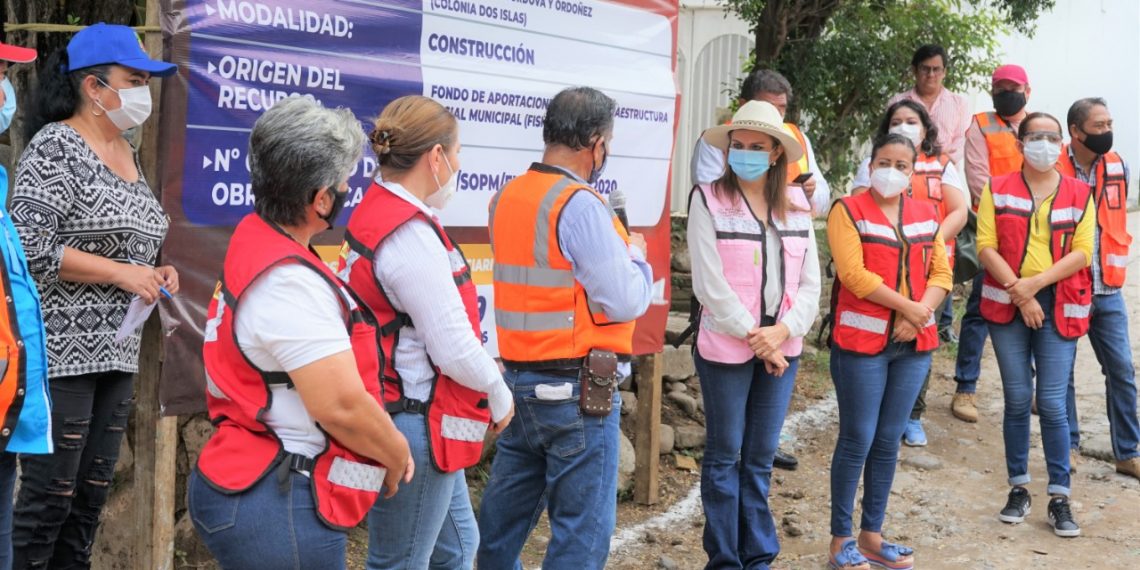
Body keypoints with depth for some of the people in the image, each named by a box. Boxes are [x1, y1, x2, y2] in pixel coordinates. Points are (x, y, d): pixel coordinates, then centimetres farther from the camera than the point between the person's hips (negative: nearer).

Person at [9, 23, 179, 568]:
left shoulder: (126, 151, 14)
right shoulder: (55, 146, -10)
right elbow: (30, 245, -18)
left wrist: (152, 273, 6)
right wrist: (122, 274, -16)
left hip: (117, 353, 8)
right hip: (62, 352, -8)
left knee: (92, 493, 11)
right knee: (48, 497, -4)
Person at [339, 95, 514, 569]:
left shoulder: (376, 212, 8)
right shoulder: (411, 237, -23)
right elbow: (454, 348, -22)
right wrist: (498, 392, -4)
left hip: (423, 418, 10)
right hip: (415, 424, -10)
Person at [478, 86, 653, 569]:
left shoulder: (506, 198, 7)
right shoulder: (580, 205, -17)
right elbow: (625, 301, -19)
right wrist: (636, 256, 0)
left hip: (518, 378, 8)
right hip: (577, 388, -8)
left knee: (507, 509, 18)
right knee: (582, 527, 1)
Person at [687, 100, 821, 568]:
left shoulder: (796, 204, 6)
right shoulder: (708, 200, -8)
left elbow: (810, 282, 4)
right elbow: (709, 284, -13)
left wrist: (781, 332, -10)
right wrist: (753, 336, -12)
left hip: (782, 348, 4)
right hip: (726, 348, -4)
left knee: (761, 457, 12)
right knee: (724, 456, 6)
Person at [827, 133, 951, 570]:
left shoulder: (926, 214, 13)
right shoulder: (848, 211, -4)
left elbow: (941, 273, 7)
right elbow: (854, 274, -14)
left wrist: (920, 314, -10)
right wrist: (907, 306, -14)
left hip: (914, 343, 5)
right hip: (862, 341, -5)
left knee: (889, 441, 10)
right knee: (857, 441, -3)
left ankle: (872, 535, 20)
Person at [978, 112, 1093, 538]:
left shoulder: (1079, 194, 7)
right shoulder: (997, 190, 6)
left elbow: (1082, 252, -2)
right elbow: (985, 246, -3)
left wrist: (1036, 283, -14)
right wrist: (1018, 292, -14)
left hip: (1058, 308, 0)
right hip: (1007, 306, 1)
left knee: (1052, 403, -4)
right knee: (1017, 399, 5)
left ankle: (1060, 498, 3)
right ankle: (1018, 488, 17)